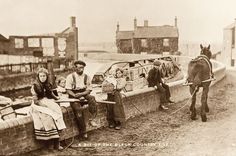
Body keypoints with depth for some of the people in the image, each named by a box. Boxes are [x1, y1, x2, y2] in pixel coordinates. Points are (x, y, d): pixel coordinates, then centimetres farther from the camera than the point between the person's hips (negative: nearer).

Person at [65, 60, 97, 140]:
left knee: (92, 98, -30)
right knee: (78, 110, -26)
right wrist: (75, 96, -22)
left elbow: (89, 90, 4)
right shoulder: (70, 77, 0)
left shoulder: (87, 77, 9)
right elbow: (68, 90, -4)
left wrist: (81, 94, -16)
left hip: (84, 95, 3)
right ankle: (83, 133, -19)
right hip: (73, 96, -2)